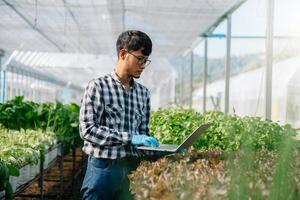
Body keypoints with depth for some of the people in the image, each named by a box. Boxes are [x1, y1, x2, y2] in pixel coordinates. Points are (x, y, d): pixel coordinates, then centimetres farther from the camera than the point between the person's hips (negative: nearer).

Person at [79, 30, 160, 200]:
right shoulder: (98, 86, -7)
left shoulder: (144, 92, 9)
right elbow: (87, 130, -14)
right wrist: (129, 138, -20)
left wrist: (153, 146, -7)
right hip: (104, 167, -5)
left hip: (133, 167, 5)